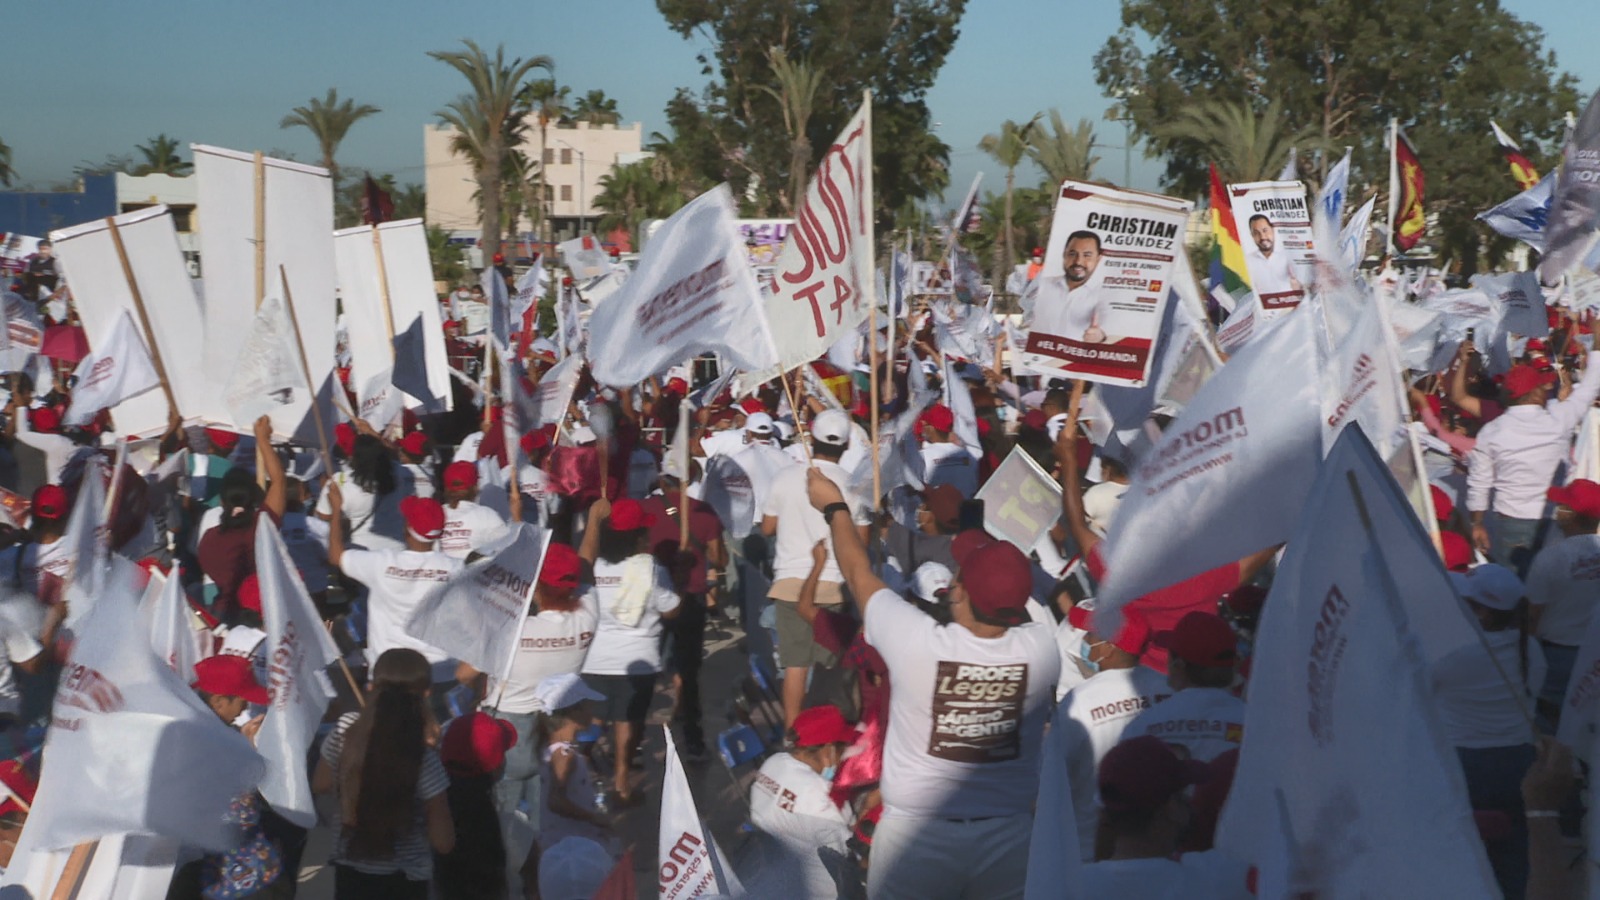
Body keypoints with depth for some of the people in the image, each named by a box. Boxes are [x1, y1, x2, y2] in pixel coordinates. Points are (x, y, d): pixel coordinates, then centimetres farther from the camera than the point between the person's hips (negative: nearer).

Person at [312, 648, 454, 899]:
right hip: (404, 880, -3)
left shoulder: (346, 729, -18)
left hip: (350, 870, 3)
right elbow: (443, 842, -17)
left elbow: (320, 785, 2)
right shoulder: (424, 759, -27)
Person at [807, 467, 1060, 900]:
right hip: (1008, 833, 2)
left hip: (915, 831, -2)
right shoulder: (1042, 650, -14)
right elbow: (1016, 606, 12)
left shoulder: (917, 642, -20)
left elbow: (858, 572, -2)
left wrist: (834, 506, 13)